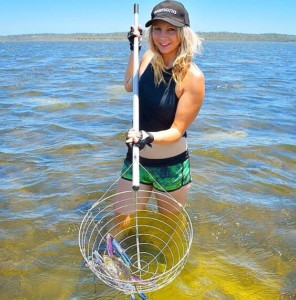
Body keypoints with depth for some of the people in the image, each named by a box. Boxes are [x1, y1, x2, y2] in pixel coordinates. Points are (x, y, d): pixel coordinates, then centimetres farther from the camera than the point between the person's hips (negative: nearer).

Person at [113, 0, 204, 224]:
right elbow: (129, 86, 17)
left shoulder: (192, 76, -20)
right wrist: (133, 48, 15)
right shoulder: (149, 58, -4)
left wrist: (149, 137, -36)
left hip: (172, 166, -4)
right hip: (136, 158, 4)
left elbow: (177, 131, -18)